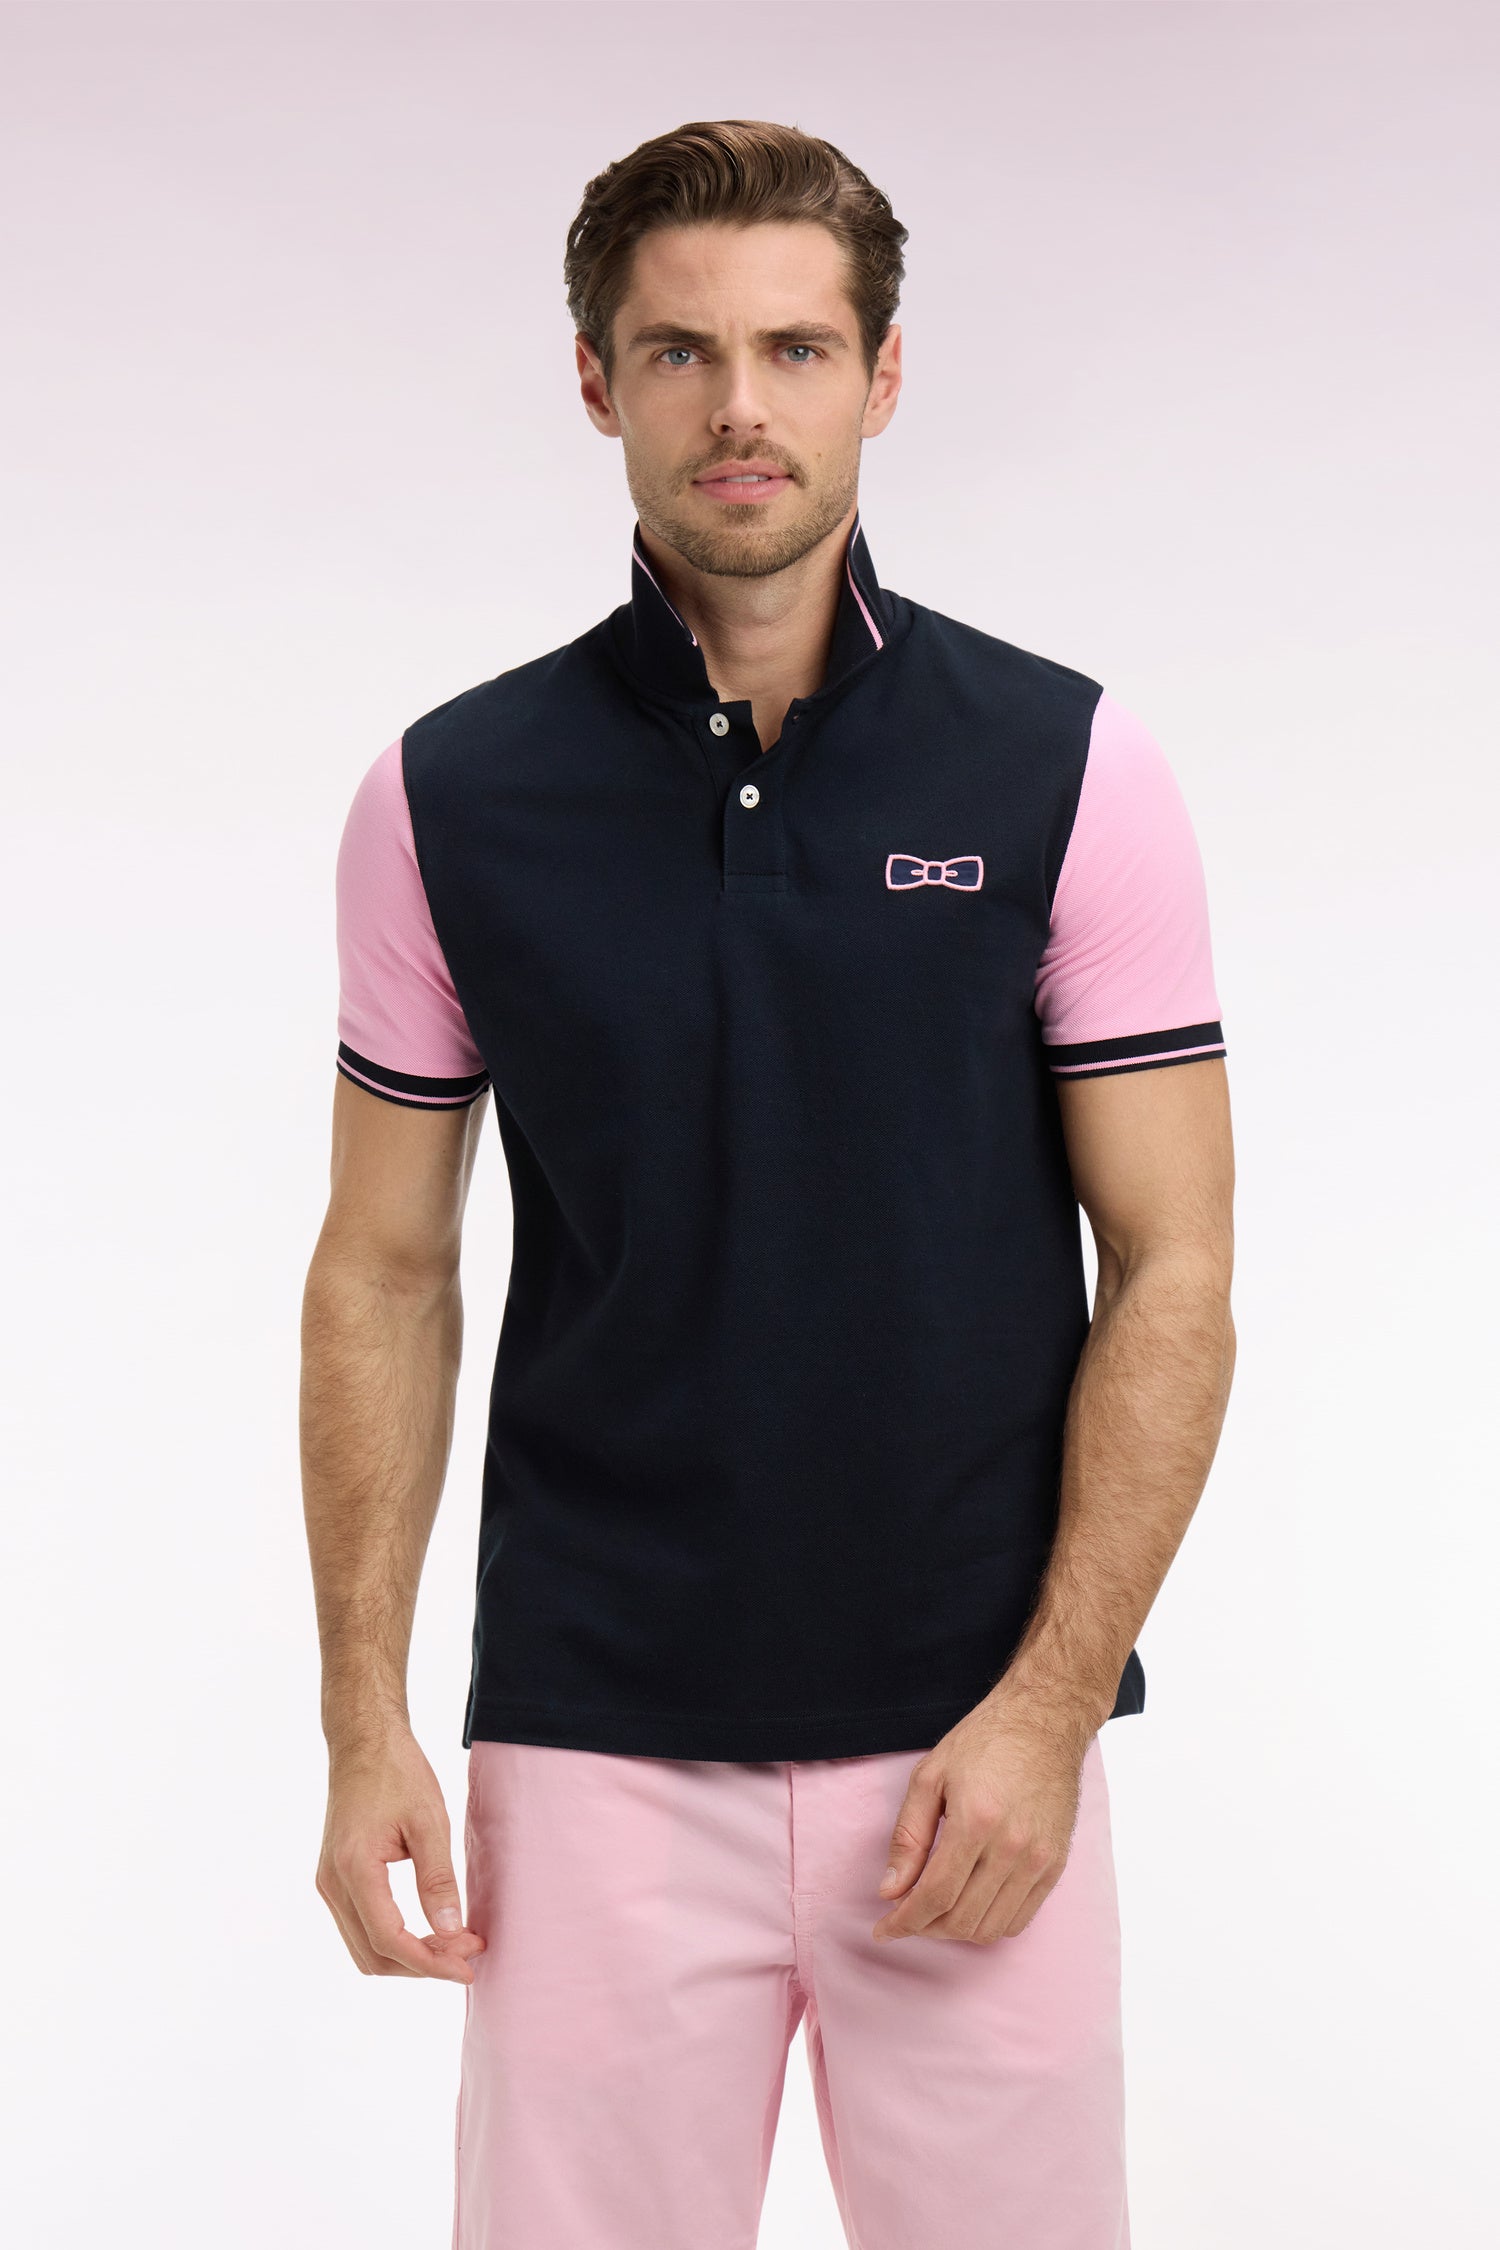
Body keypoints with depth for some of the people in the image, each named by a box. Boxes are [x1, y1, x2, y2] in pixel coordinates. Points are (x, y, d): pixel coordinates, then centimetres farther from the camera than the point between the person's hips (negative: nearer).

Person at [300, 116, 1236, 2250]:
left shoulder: (1069, 768, -3)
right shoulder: (450, 795, 0)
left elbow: (1171, 1273, -3)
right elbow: (387, 1272, 5)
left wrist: (1049, 1708, -11)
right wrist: (366, 1716, -2)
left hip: (973, 1742, 0)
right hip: (596, 1752, 1)